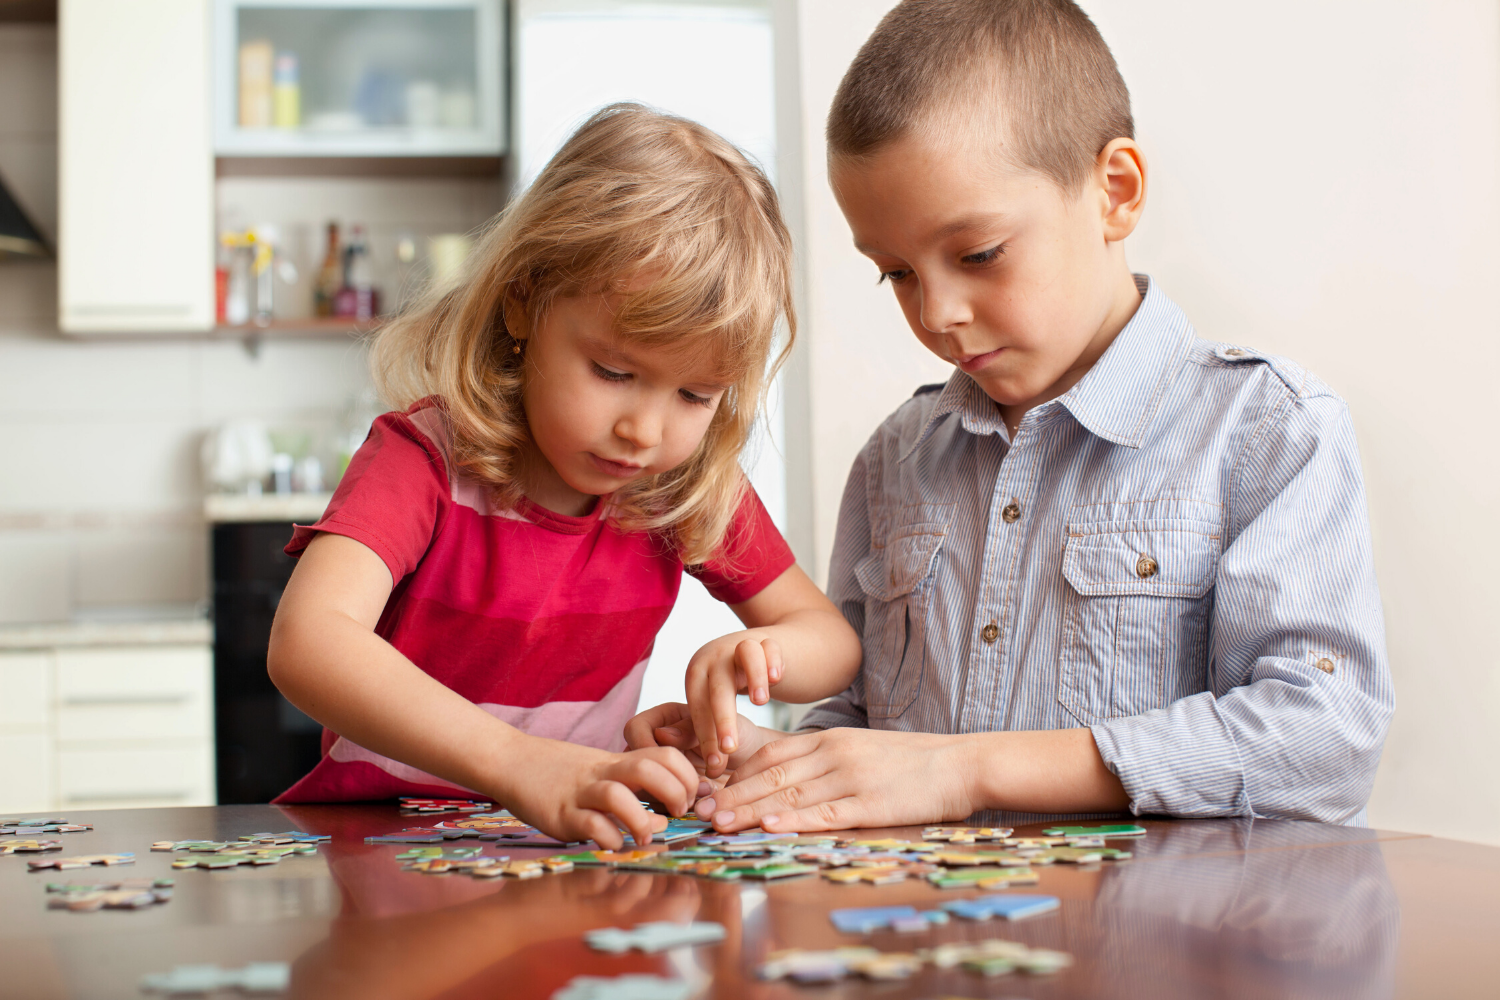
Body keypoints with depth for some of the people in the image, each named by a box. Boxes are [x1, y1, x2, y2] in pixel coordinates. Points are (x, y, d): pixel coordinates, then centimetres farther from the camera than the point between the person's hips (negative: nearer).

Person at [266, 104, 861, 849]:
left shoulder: (695, 486, -3)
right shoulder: (426, 457, -17)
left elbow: (833, 639, 7)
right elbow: (305, 644, -34)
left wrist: (763, 653, -19)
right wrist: (522, 766, -47)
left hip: (574, 850, 4)